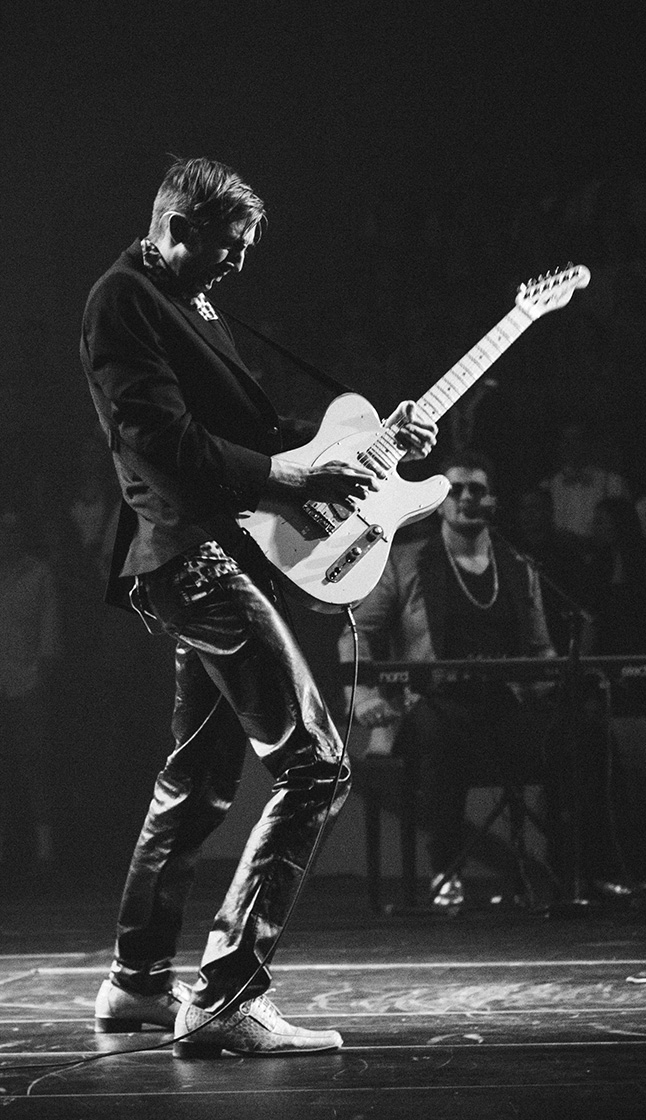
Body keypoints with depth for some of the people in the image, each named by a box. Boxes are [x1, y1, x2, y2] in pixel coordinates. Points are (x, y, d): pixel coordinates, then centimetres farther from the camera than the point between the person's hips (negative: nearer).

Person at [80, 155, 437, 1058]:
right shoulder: (123, 300, -10)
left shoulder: (192, 306, 20)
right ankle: (225, 998, -19)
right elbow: (160, 443, -20)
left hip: (212, 557, 11)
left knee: (199, 782, 18)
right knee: (315, 767, -16)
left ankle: (139, 983, 28)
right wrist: (281, 474, -23)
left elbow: (244, 424, 24)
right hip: (190, 552, -11)